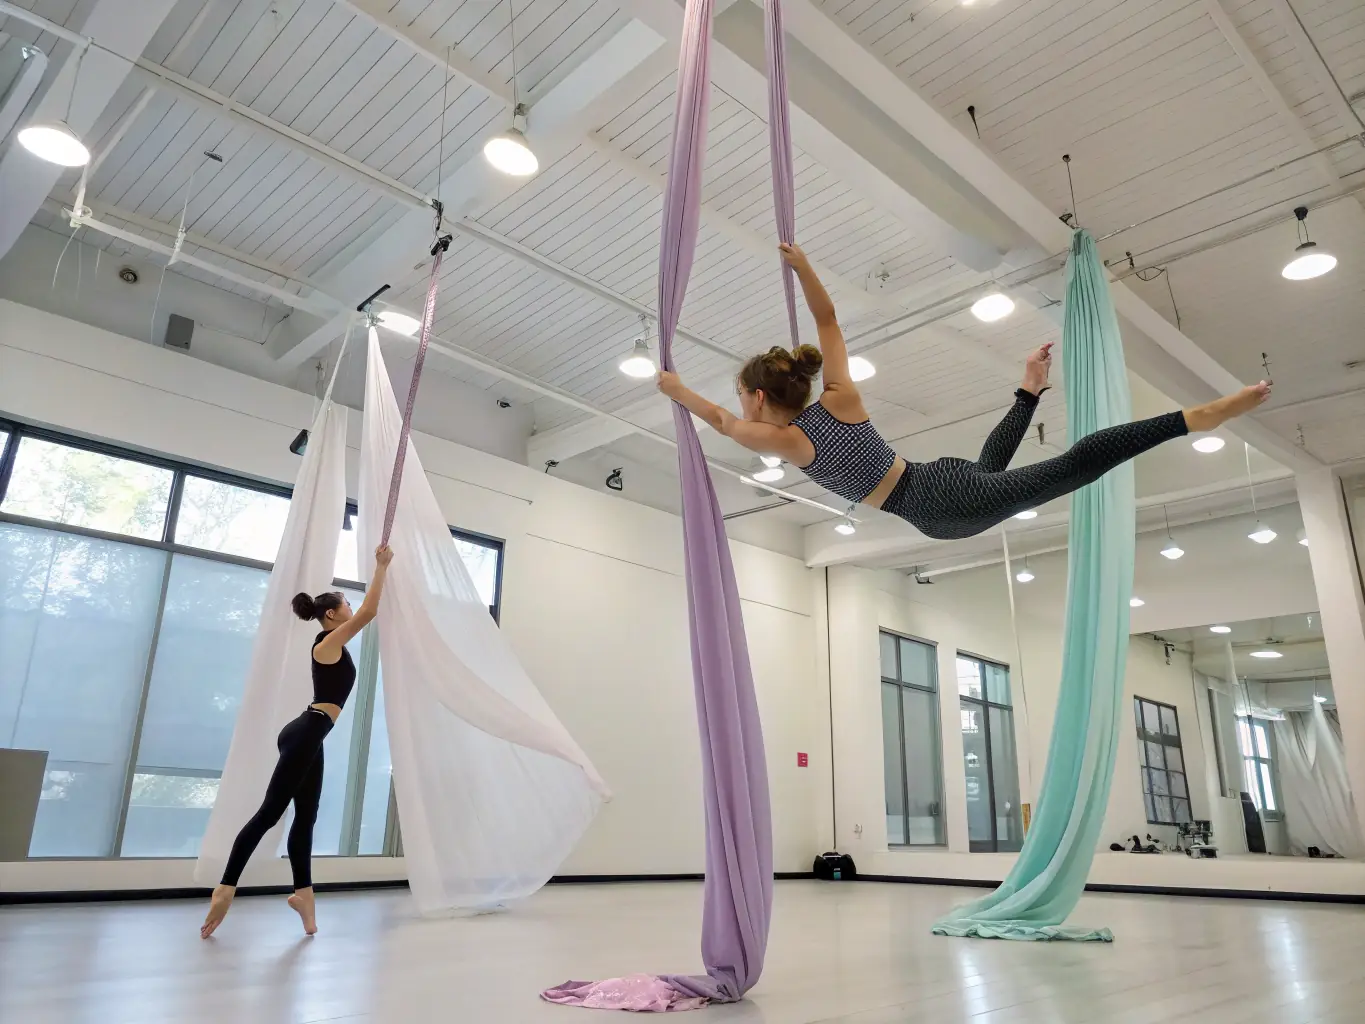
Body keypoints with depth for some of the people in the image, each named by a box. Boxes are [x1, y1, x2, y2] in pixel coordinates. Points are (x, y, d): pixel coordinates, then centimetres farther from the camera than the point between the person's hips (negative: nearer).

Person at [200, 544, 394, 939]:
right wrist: (382, 566, -11)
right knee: (270, 812, -10)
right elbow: (369, 611, -17)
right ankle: (226, 888, -9)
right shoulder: (329, 641, -8)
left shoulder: (333, 644, 16)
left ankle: (302, 892, 12)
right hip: (306, 733, -10)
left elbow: (367, 611, 28)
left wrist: (381, 569, 27)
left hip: (308, 735, 10)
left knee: (306, 815, 9)